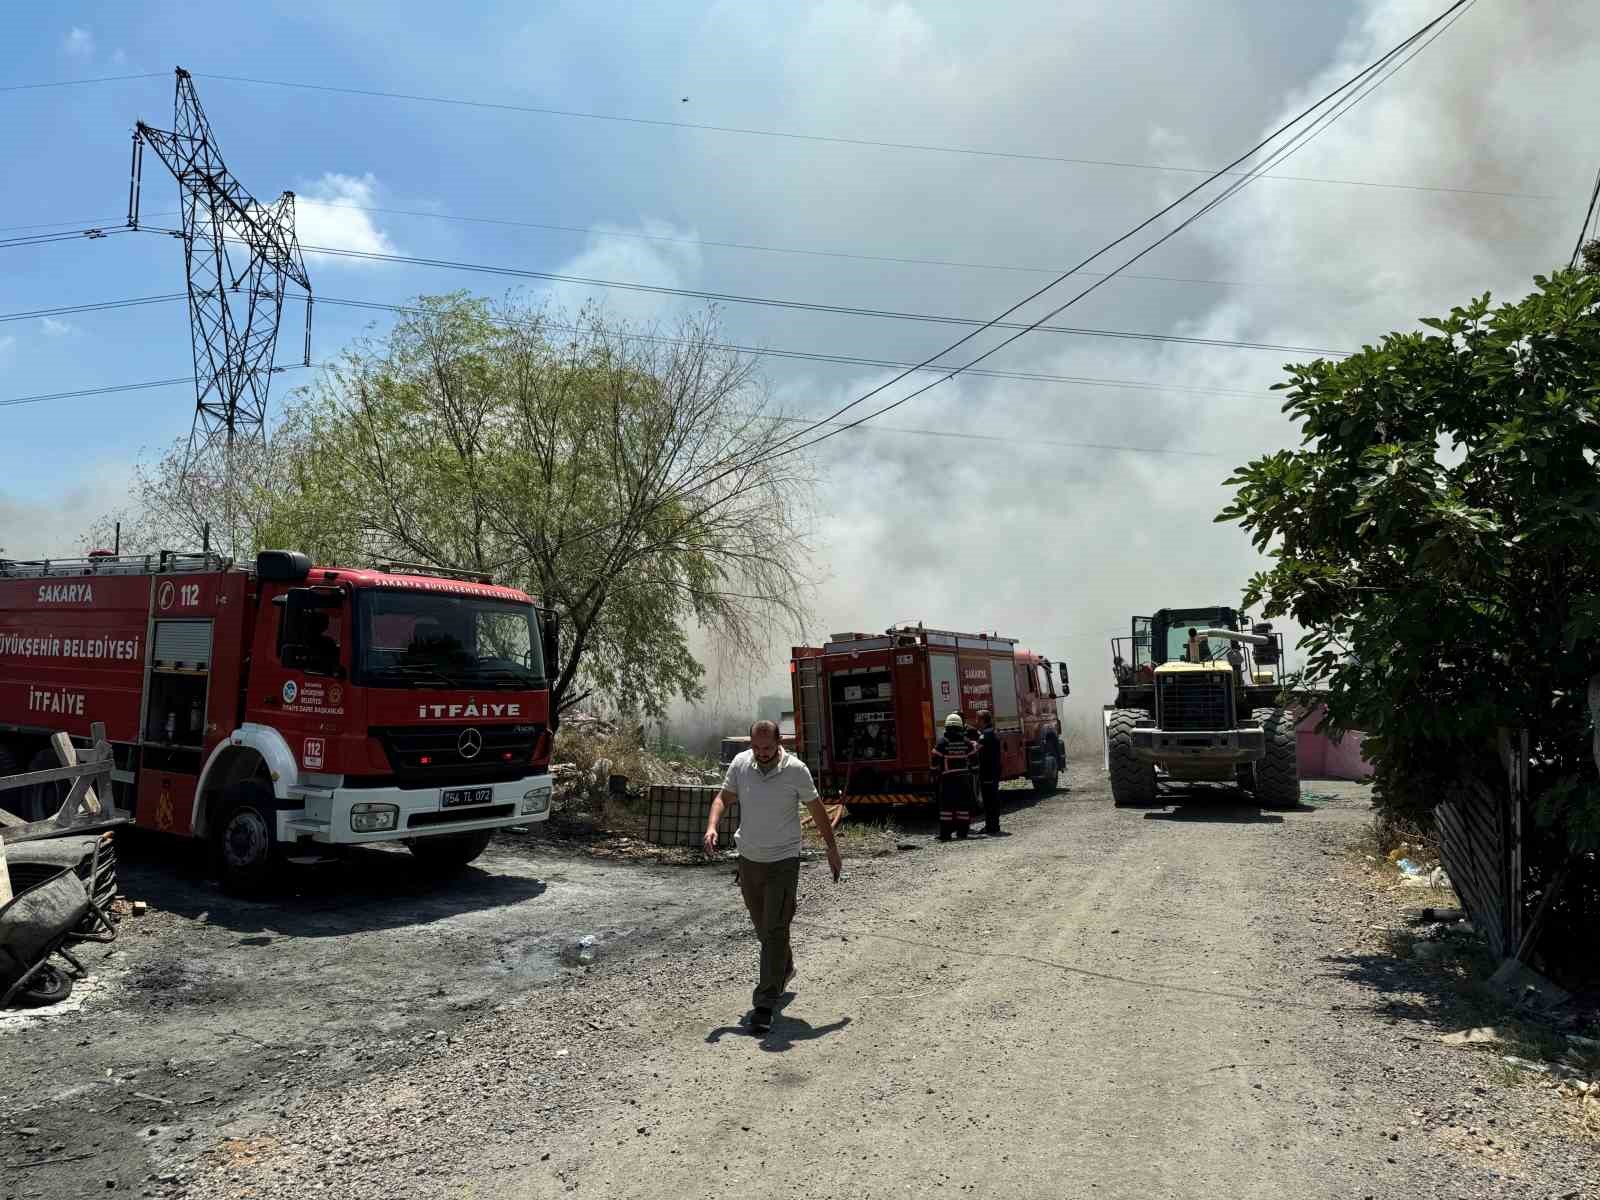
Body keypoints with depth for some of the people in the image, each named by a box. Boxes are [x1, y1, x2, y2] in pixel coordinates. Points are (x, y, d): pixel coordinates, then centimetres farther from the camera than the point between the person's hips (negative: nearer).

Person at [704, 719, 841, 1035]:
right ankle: (784, 968, 46)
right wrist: (712, 826, -18)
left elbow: (817, 809, -2)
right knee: (762, 926, 19)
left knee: (775, 930, -9)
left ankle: (764, 1004, -5)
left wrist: (832, 849, 4)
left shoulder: (796, 770, -13)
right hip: (748, 858, 4)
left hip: (783, 861, -4)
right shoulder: (740, 763, -6)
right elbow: (723, 797, 2)